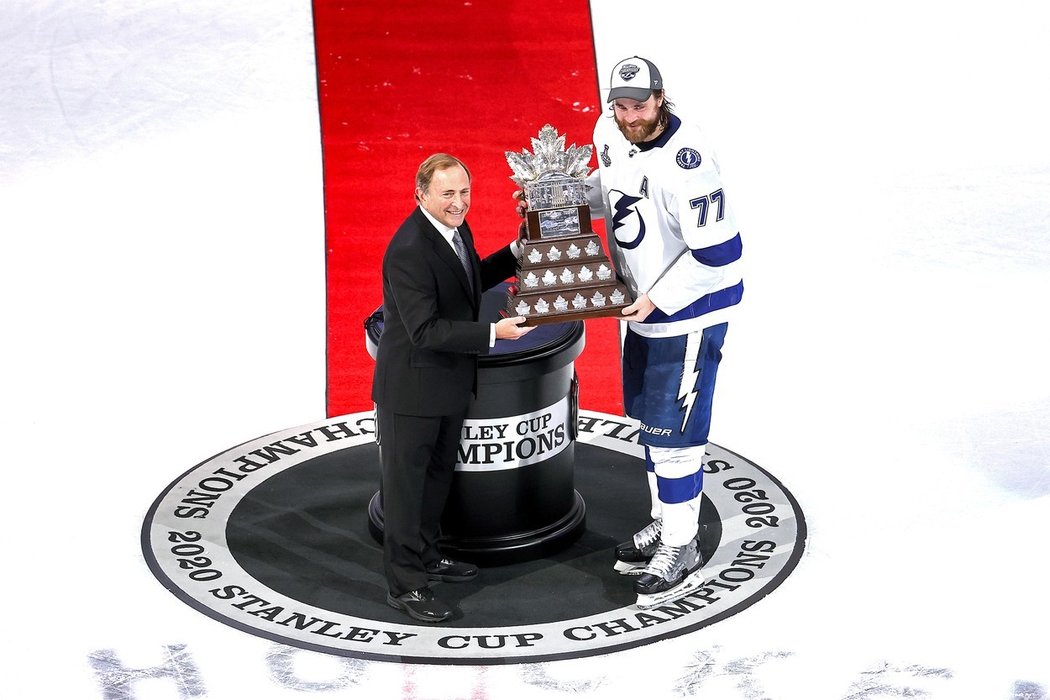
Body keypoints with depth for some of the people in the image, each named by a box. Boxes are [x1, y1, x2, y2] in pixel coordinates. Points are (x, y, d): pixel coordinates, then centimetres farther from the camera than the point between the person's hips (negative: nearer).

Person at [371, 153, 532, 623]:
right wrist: (493, 334, -31)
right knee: (406, 482, 3)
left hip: (449, 382, 9)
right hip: (411, 388, -9)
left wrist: (517, 252, 5)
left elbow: (472, 279, 19)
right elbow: (425, 331, -29)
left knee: (437, 474, 23)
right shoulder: (409, 251, -27)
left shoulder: (454, 227, 1)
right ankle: (404, 584, 13)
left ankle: (425, 557, 40)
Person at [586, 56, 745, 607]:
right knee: (648, 416, 20)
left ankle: (681, 551, 9)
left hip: (690, 308, -9)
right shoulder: (609, 133, -5)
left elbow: (717, 252, -26)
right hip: (644, 302, 9)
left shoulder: (685, 162, -29)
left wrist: (657, 300, -23)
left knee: (673, 428, -4)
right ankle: (665, 521, 37)